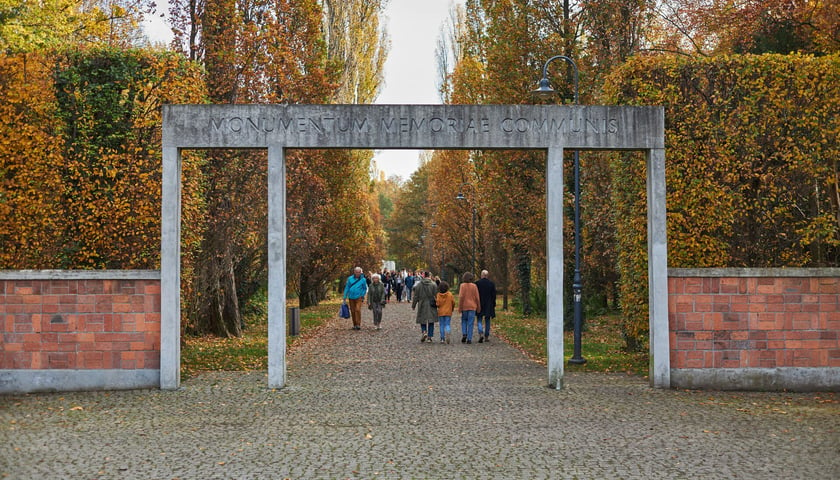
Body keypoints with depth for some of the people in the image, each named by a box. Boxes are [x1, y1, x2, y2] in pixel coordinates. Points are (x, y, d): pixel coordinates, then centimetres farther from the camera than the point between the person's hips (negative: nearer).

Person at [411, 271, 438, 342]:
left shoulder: (418, 285, -1)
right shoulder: (433, 285, -3)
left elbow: (415, 296, 2)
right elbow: (436, 295, -4)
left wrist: (413, 305, 10)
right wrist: (437, 304, 6)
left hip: (422, 305, 0)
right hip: (431, 306, 0)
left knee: (422, 320, 12)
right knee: (431, 321, 7)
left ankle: (424, 332, -13)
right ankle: (429, 337, 5)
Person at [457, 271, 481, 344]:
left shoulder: (462, 285, -5)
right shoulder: (474, 286, 0)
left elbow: (461, 296, -9)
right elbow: (477, 297, 1)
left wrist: (460, 307, -5)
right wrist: (478, 307, 9)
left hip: (464, 306, -1)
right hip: (472, 307, 1)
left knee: (464, 320, 18)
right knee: (470, 323, 3)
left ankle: (464, 334, -2)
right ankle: (469, 339, -1)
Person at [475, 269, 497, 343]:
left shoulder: (477, 283, -6)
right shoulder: (492, 284, -1)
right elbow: (494, 295, 1)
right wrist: (493, 305, 9)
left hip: (479, 305, -2)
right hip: (489, 305, 2)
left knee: (479, 320, 5)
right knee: (487, 321, 11)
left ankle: (480, 334, -17)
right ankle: (486, 336, 12)